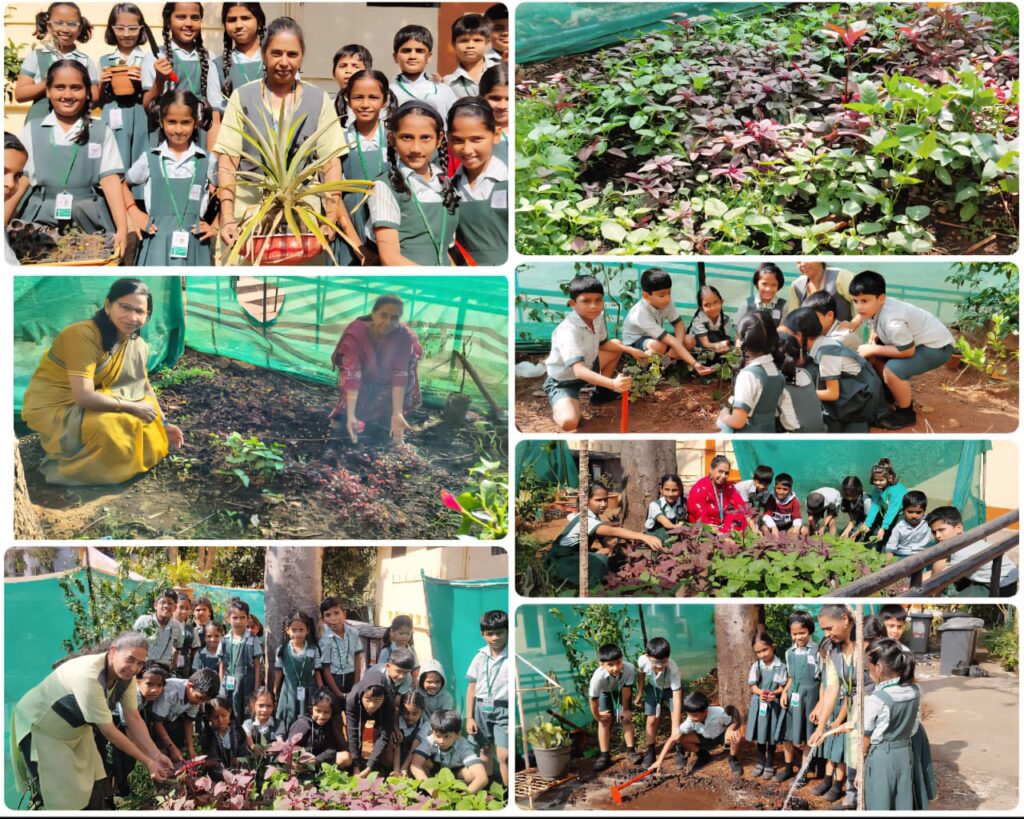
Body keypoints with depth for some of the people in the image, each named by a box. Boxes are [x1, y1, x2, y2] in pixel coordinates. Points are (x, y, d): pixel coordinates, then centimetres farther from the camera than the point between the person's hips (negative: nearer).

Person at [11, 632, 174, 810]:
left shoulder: (126, 675, -14)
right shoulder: (89, 676, -38)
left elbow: (134, 719, -8)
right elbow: (108, 730, -33)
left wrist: (157, 756, -18)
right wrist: (147, 762, -27)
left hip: (74, 727, 8)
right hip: (39, 726, -8)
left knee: (92, 787, 7)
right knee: (62, 797, -8)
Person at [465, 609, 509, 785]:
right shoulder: (480, 657, 4)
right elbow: (472, 687, 10)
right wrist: (469, 717, 8)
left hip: (503, 709, -4)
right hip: (481, 708, 4)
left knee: (504, 755, -10)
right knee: (483, 751, 13)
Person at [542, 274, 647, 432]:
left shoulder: (597, 317, -9)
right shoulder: (568, 331, -36)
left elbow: (603, 344, 13)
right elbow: (579, 370, -47)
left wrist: (631, 350, 1)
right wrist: (613, 383, -59)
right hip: (563, 381, -9)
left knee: (617, 344, 15)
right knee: (569, 423, -34)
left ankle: (602, 392, 26)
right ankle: (558, 408, 2)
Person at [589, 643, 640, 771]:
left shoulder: (629, 668, -41)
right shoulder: (598, 677, -42)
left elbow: (626, 690, -26)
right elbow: (593, 698, -26)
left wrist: (625, 709, -13)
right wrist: (598, 716, -11)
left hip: (622, 691, 1)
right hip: (605, 692, -1)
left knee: (626, 719, -2)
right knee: (605, 721, -5)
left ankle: (631, 750, 12)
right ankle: (604, 755, 3)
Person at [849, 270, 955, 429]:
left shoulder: (893, 321, -37)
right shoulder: (874, 308, -10)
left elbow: (908, 351, -28)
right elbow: (877, 328, 12)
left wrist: (873, 350, -22)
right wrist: (872, 341, -9)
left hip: (937, 346, -9)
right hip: (916, 339, 10)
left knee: (893, 369, -27)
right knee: (873, 356, 8)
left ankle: (906, 413, -5)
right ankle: (897, 393, 27)